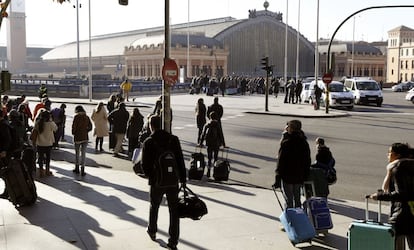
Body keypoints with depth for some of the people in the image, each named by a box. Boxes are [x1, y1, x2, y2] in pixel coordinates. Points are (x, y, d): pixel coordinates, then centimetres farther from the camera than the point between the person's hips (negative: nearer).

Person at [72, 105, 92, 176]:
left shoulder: (76, 117, -8)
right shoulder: (86, 117, 3)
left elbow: (74, 126, -12)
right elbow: (90, 127, 3)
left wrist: (73, 133, 6)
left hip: (77, 137, -2)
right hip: (85, 137, 2)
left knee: (77, 153, 14)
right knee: (83, 153, 4)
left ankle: (77, 168, 23)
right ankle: (82, 170, 2)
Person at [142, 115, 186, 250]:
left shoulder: (148, 142, -9)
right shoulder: (173, 139, -3)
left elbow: (145, 165, -9)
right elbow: (181, 161, -3)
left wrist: (150, 176, 11)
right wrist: (183, 178, 3)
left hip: (156, 182, -1)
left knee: (154, 207, 23)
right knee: (174, 210, 8)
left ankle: (152, 231, 42)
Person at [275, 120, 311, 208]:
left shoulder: (286, 143, -16)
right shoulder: (304, 143, 4)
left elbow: (281, 160, -15)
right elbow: (307, 162, 9)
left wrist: (278, 178, -9)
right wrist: (305, 176, 16)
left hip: (287, 177, -6)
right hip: (300, 177, 6)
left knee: (289, 200, 3)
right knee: (297, 199, 19)